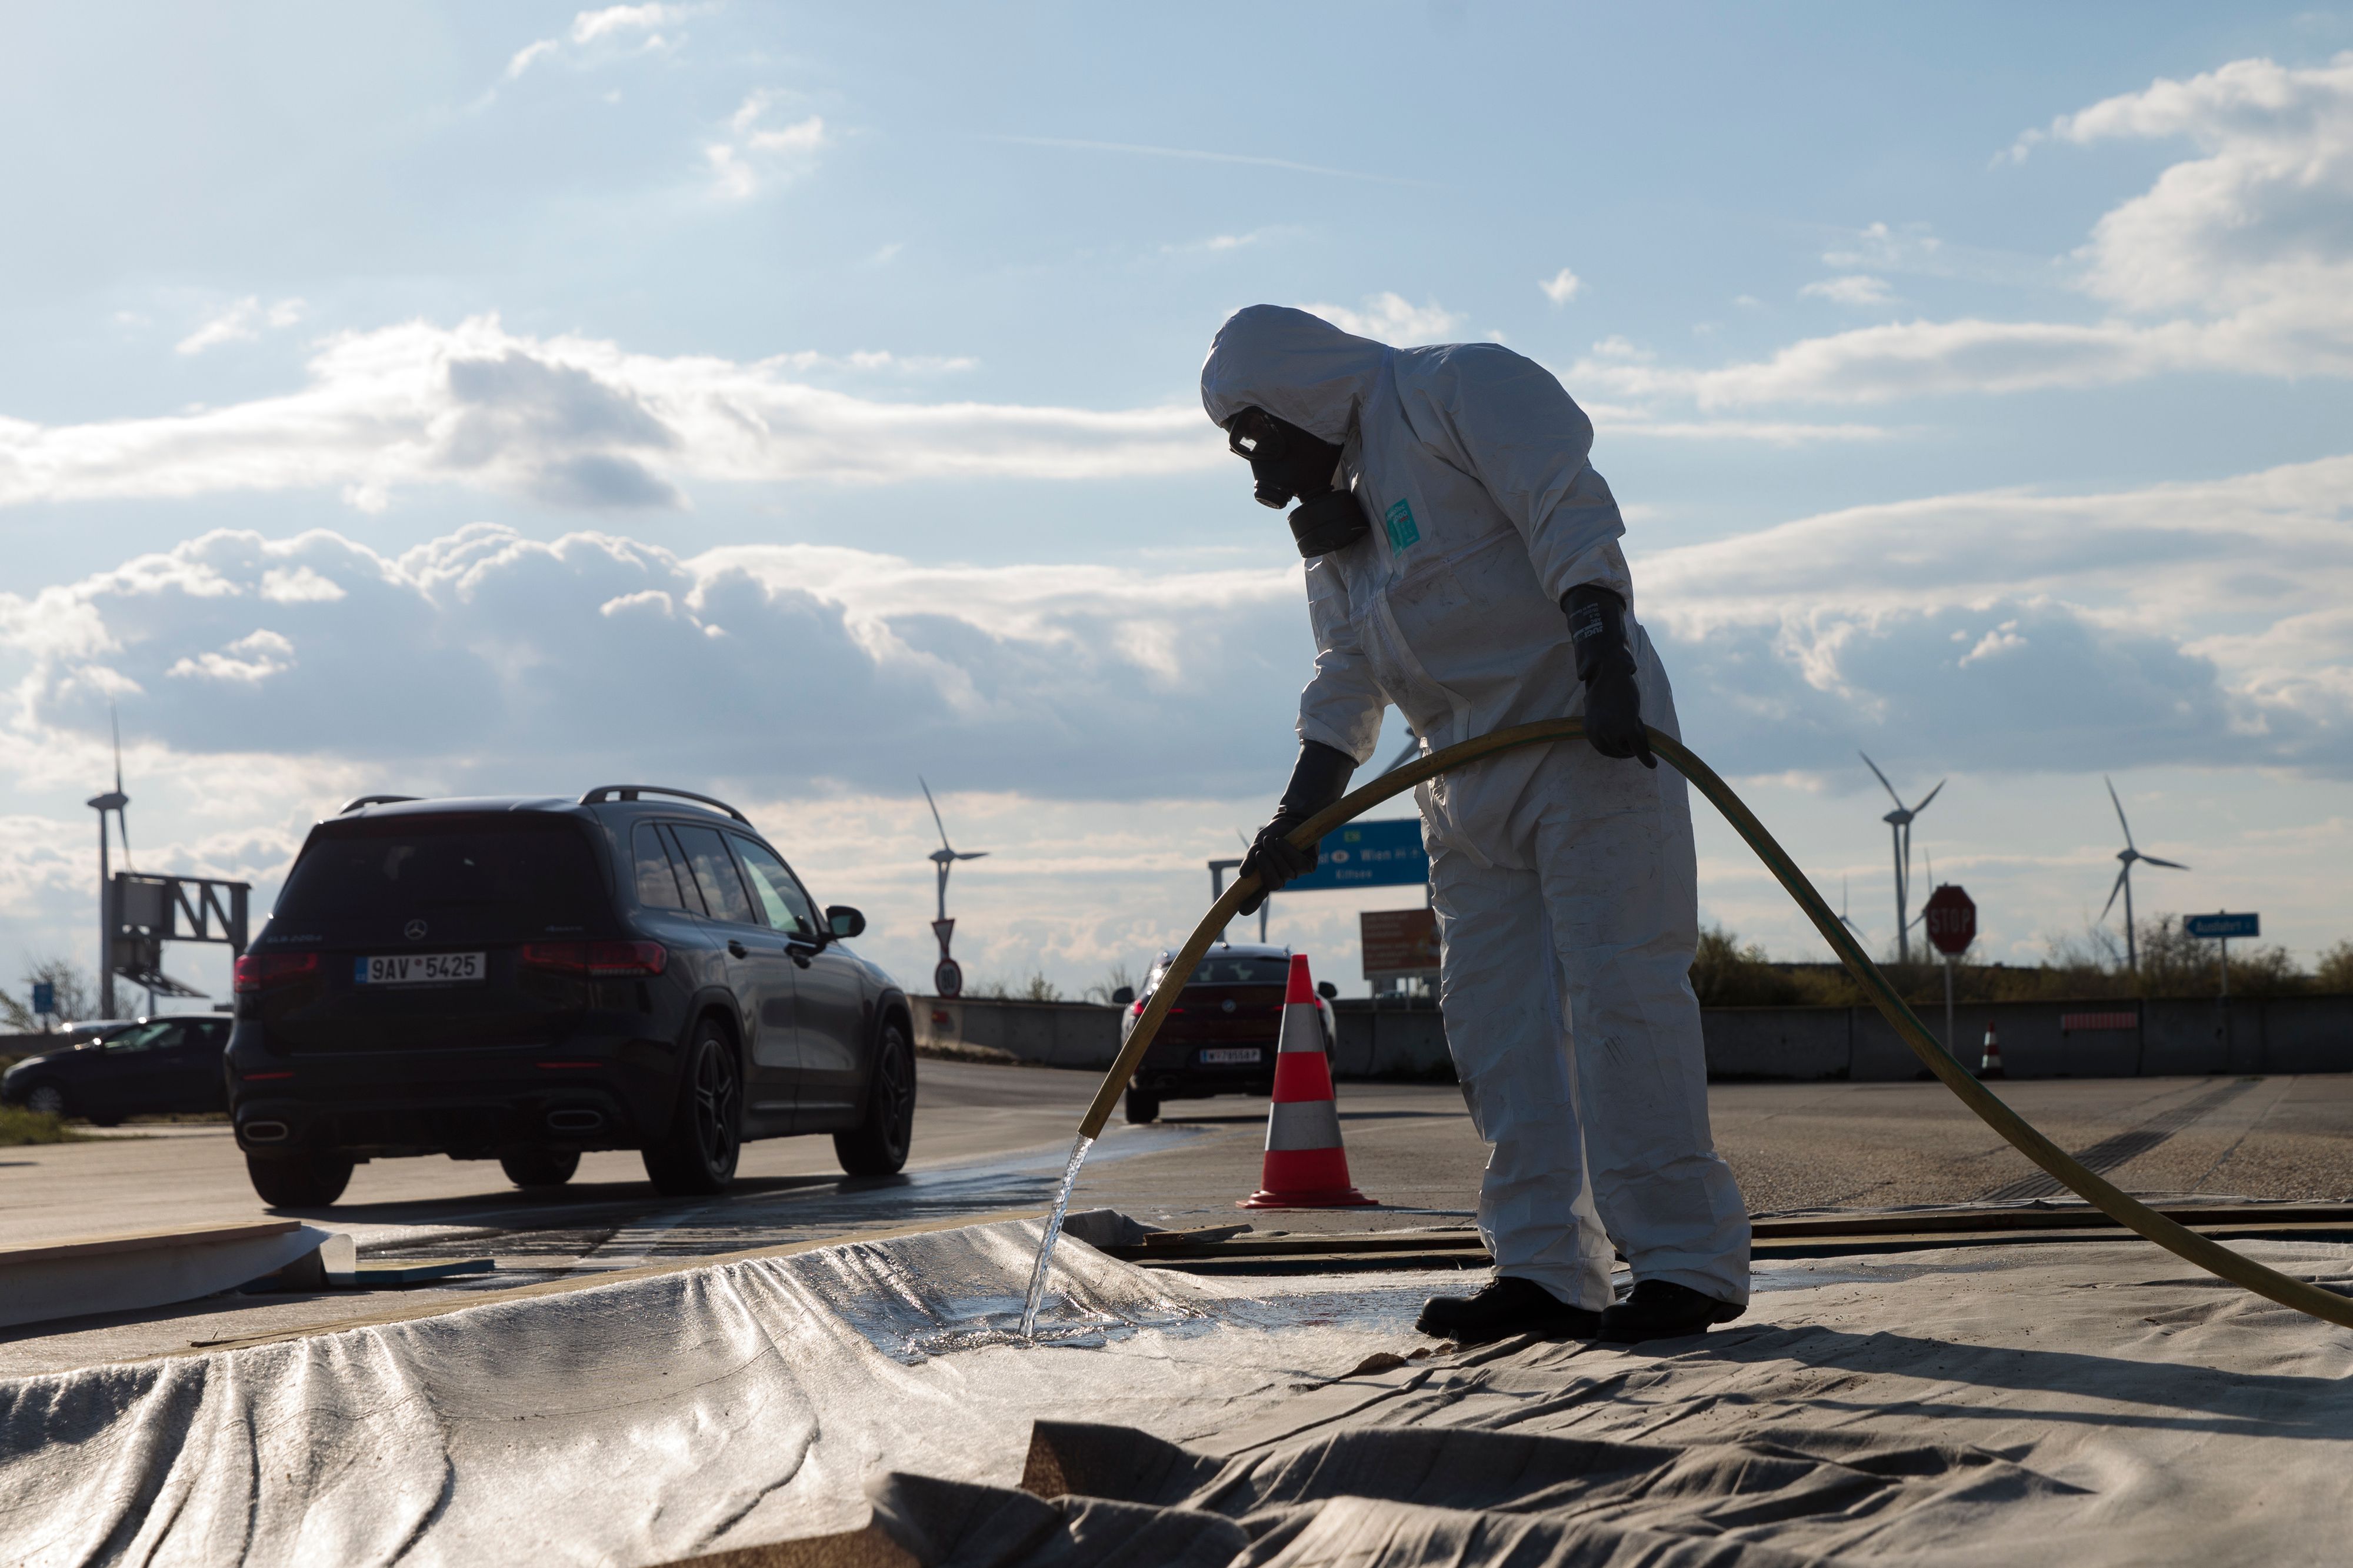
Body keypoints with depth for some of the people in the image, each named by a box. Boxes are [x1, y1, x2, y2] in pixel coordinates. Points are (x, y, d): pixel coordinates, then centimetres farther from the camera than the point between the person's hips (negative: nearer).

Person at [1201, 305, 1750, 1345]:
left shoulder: (1458, 389, -7)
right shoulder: (1333, 503, 18)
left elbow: (1571, 517, -19)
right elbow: (1347, 682, 19)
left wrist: (1603, 662, -31)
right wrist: (1298, 815, 9)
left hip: (1587, 739, -9)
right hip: (1467, 781, 9)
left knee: (1619, 992, -13)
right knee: (1493, 1017, 4)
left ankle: (1688, 1264, -12)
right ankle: (1546, 1274, 6)